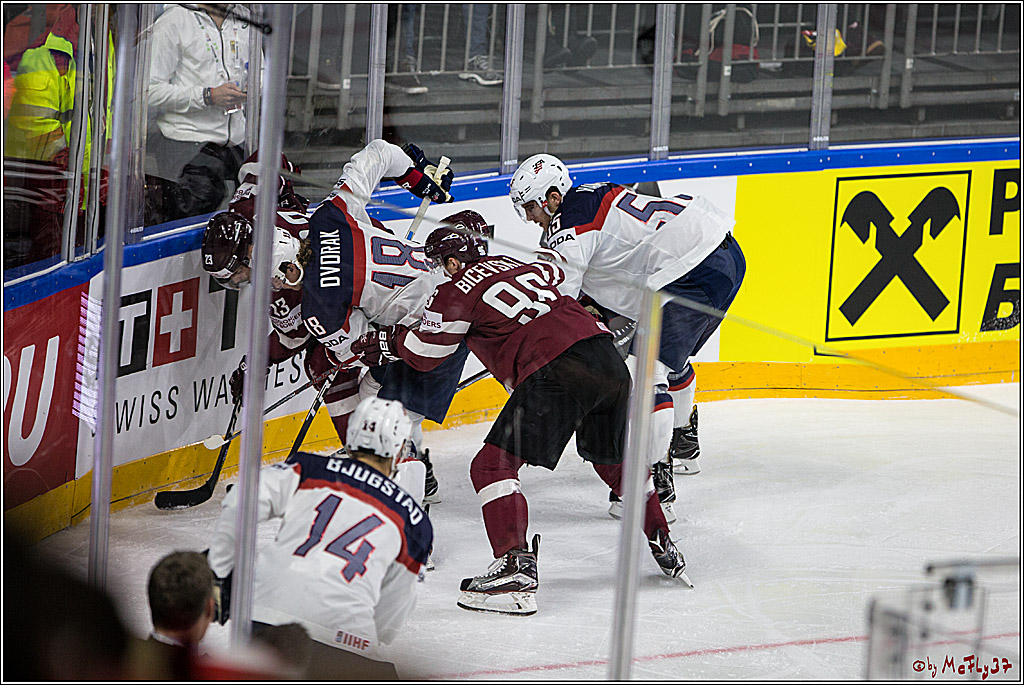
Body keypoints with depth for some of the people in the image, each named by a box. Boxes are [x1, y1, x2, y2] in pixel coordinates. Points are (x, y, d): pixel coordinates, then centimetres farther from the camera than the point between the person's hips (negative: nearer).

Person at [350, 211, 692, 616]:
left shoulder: (457, 291, 7)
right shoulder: (519, 266, 27)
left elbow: (424, 354, 15)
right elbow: (557, 275, 49)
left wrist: (385, 343, 34)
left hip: (556, 371, -8)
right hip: (607, 356, 8)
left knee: (493, 465, -3)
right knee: (614, 462, 29)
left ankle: (516, 570, -16)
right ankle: (664, 549, 35)